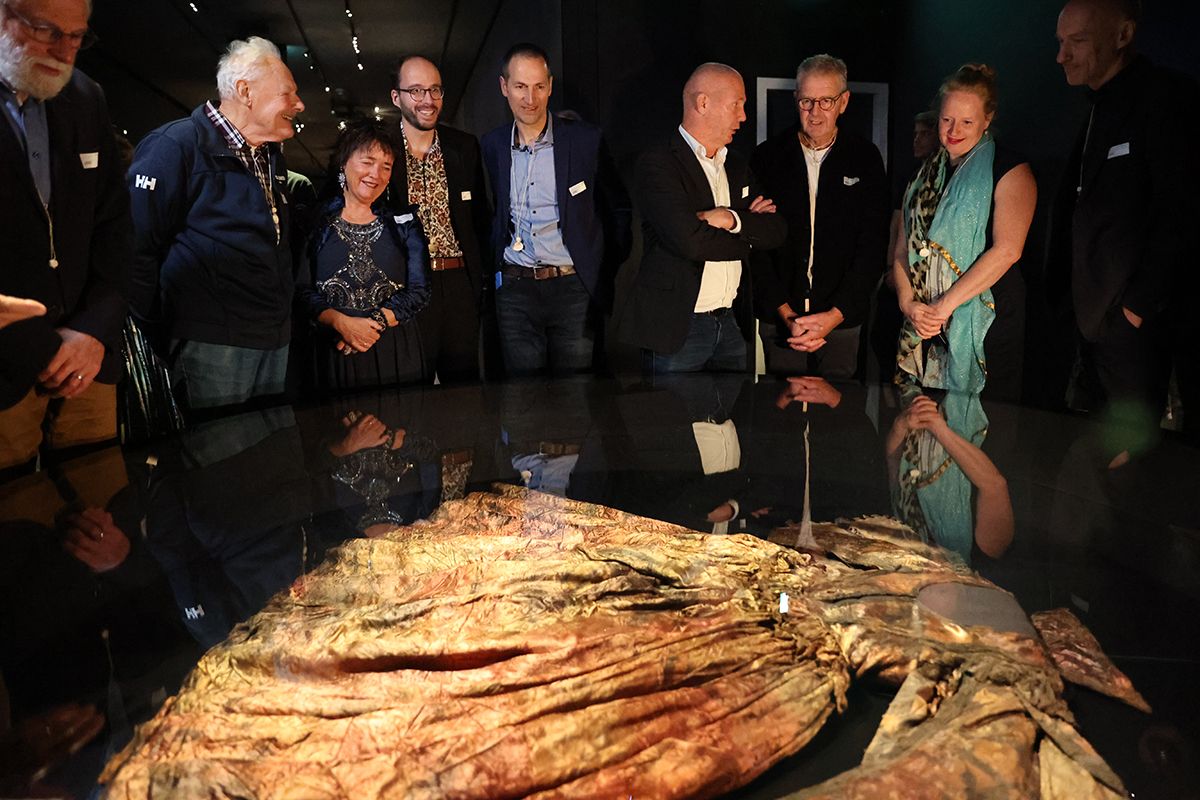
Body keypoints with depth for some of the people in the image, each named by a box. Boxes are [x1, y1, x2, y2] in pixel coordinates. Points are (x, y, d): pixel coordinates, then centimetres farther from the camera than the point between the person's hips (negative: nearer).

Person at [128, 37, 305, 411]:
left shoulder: (271, 156, 17)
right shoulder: (176, 145, -9)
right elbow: (135, 246, -13)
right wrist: (153, 331, -12)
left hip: (275, 338, 8)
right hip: (211, 340, -8)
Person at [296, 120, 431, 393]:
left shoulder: (404, 223, 8)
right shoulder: (316, 222, 4)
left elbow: (419, 292, 0)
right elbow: (302, 292, -1)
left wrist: (375, 323, -12)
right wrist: (342, 322, -17)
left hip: (397, 352, 1)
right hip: (334, 354, -1)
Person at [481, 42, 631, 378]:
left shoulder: (586, 140, -1)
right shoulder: (492, 146, 8)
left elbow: (620, 210, 6)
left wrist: (605, 271, 1)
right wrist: (493, 268, 8)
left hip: (575, 290, -2)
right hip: (513, 290, 2)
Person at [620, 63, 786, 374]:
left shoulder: (737, 166, 14)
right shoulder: (658, 164, -10)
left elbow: (777, 230, 6)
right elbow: (689, 240, -23)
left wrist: (732, 218, -13)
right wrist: (748, 233, -6)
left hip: (732, 322, 7)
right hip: (677, 325, -6)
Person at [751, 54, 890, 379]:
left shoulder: (865, 159, 2)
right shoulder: (768, 156, 1)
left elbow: (873, 246, -1)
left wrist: (835, 315, -12)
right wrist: (785, 313, -10)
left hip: (842, 317, 0)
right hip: (779, 316, 0)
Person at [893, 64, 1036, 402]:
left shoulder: (1010, 171, -2)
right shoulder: (926, 174, 14)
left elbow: (1006, 250, -14)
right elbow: (903, 248, 9)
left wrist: (945, 304, -17)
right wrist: (908, 303, -8)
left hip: (987, 323, -4)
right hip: (922, 325, 5)